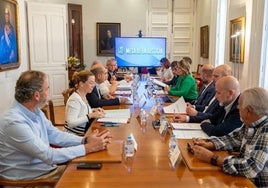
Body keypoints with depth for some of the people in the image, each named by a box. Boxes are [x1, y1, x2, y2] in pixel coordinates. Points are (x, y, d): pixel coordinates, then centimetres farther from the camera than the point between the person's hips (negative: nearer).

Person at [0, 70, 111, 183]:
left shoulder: (35, 111, 1)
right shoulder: (14, 122, -27)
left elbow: (55, 135, 7)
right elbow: (49, 156, -27)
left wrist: (85, 140, -8)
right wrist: (89, 147, -23)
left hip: (47, 167, 8)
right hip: (27, 178, -8)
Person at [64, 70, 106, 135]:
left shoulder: (83, 96, 7)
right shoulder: (75, 99, -18)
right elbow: (71, 123, -26)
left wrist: (93, 110, 5)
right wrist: (90, 115, -23)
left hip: (84, 131, 8)